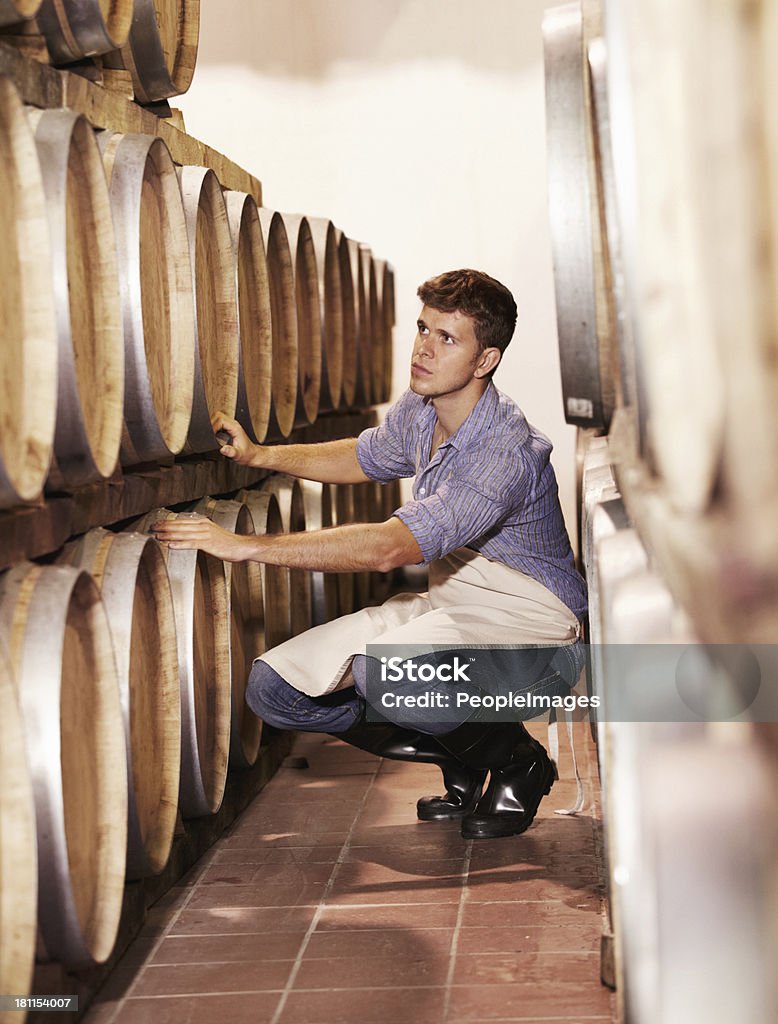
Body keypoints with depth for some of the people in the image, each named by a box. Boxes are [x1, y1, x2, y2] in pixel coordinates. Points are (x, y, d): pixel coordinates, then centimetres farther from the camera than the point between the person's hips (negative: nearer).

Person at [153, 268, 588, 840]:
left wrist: (249, 546, -36)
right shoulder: (419, 411, 0)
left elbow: (389, 547, -37)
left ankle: (516, 761, -7)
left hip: (532, 627, -8)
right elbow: (366, 457, 24)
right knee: (275, 686, -6)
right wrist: (260, 455, 10)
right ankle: (463, 758, 9)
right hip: (448, 603, 8)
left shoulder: (507, 451, -28)